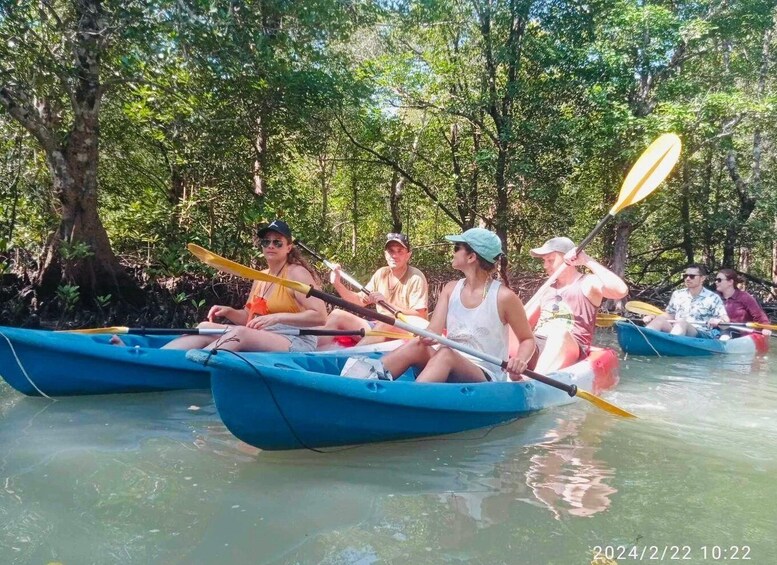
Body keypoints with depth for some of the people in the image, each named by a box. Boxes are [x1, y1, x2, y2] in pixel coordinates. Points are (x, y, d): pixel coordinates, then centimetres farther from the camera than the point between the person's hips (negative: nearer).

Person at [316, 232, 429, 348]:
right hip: (378, 329, 7)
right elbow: (359, 301, 12)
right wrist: (338, 284, -3)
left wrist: (386, 302, -24)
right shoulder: (381, 274, 8)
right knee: (337, 314, -5)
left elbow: (419, 317, -17)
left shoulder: (416, 278, -10)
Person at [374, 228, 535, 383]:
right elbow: (433, 331, -3)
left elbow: (528, 340, 3)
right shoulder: (451, 289, 7)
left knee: (446, 355, -35)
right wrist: (426, 337, -28)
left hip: (485, 379, -5)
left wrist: (520, 360, -19)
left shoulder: (503, 297, -7)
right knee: (416, 346, -25)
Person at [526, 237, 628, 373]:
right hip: (536, 348, 6)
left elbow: (621, 291, -15)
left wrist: (588, 261, -12)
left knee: (559, 333, -38)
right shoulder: (547, 289, 26)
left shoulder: (588, 283, 7)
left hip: (569, 349, -5)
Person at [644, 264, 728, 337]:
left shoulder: (713, 298, 5)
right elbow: (670, 315, 23)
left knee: (681, 323, -35)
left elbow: (725, 319, 0)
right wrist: (653, 317, 5)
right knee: (659, 319, -26)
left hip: (701, 336, -3)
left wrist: (718, 321, -24)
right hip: (674, 331, 4)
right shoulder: (677, 295, 16)